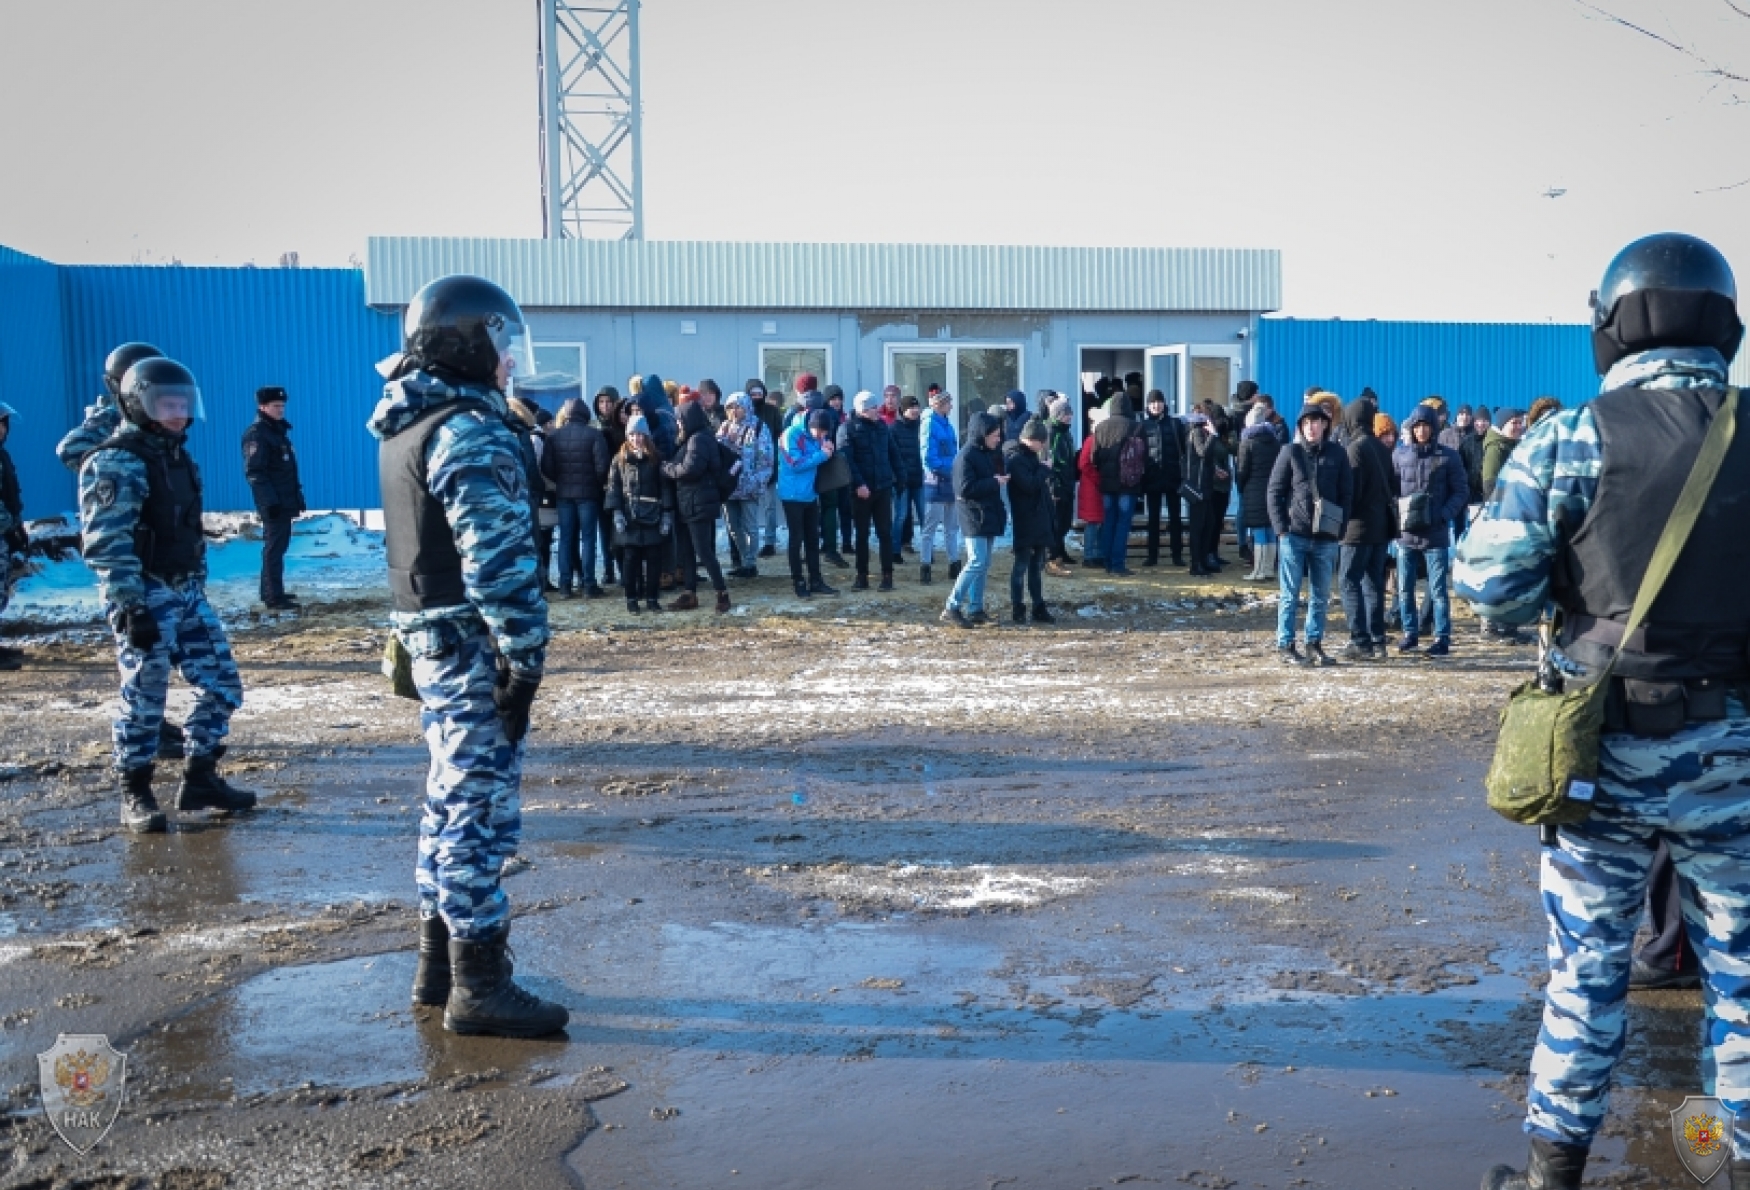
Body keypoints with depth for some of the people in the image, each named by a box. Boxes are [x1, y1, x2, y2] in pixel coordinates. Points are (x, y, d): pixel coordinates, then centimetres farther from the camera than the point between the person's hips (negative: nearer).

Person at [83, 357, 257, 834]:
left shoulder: (177, 457, 14)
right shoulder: (114, 464, -13)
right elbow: (106, 544, -19)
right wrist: (131, 608, -23)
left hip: (188, 594, 8)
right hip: (144, 598, -8)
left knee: (223, 686, 7)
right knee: (144, 697, -1)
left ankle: (199, 780, 19)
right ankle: (135, 795, 14)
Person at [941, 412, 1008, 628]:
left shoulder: (989, 454, 14)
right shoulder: (966, 456, -14)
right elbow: (965, 488, -21)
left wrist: (1001, 479, 7)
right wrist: (994, 482, -17)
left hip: (989, 516, 9)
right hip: (974, 517, -9)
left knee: (983, 564, 9)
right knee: (977, 562, -14)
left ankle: (975, 609, 15)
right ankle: (952, 608, -9)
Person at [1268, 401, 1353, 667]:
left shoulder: (1337, 455, 6)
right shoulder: (1290, 452, 1)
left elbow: (1346, 494, 7)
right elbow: (1275, 491, 0)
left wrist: (1338, 528, -1)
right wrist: (1281, 528, -7)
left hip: (1325, 538, 2)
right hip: (1294, 535, -2)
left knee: (1321, 595, 9)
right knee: (1290, 594, 2)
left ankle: (1314, 643, 19)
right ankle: (1285, 645, 8)